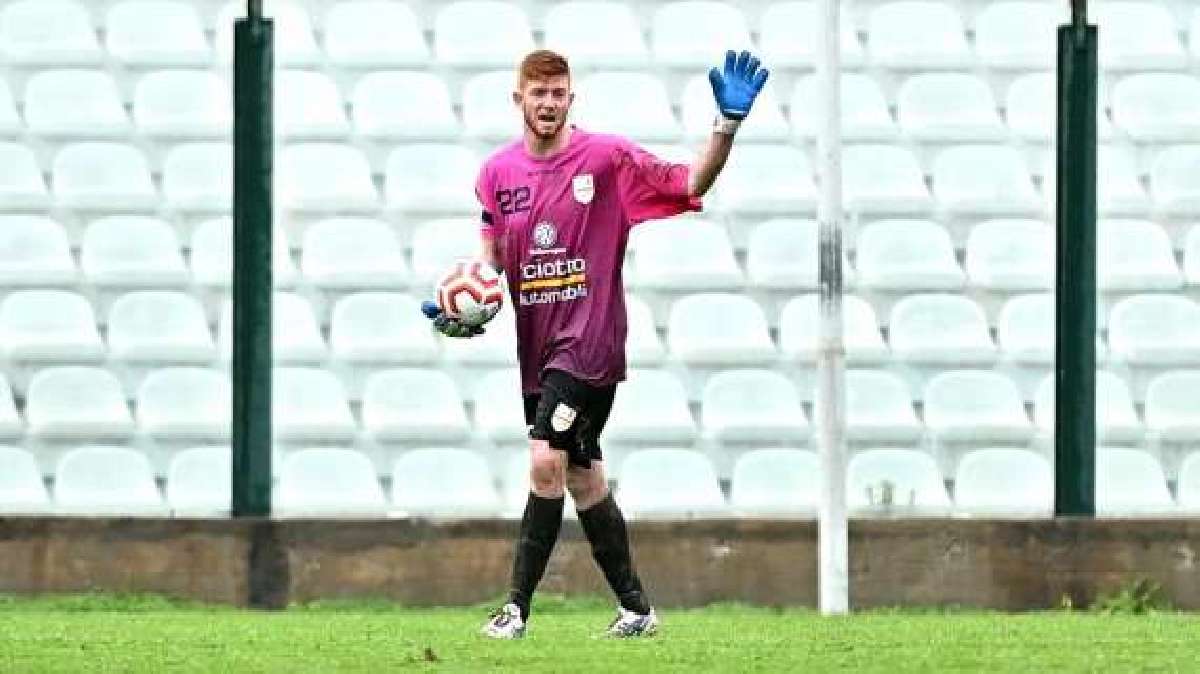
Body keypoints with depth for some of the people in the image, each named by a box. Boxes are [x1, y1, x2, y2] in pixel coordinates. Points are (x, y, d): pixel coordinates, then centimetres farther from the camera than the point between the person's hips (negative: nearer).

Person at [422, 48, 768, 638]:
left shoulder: (607, 157, -8)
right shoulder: (499, 171, 6)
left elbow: (691, 184, -9)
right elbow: (492, 259, 17)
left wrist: (727, 124, -22)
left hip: (588, 341, -6)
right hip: (536, 346, 6)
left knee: (547, 462, -18)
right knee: (583, 479, 12)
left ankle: (517, 606, -15)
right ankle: (636, 608, 23)